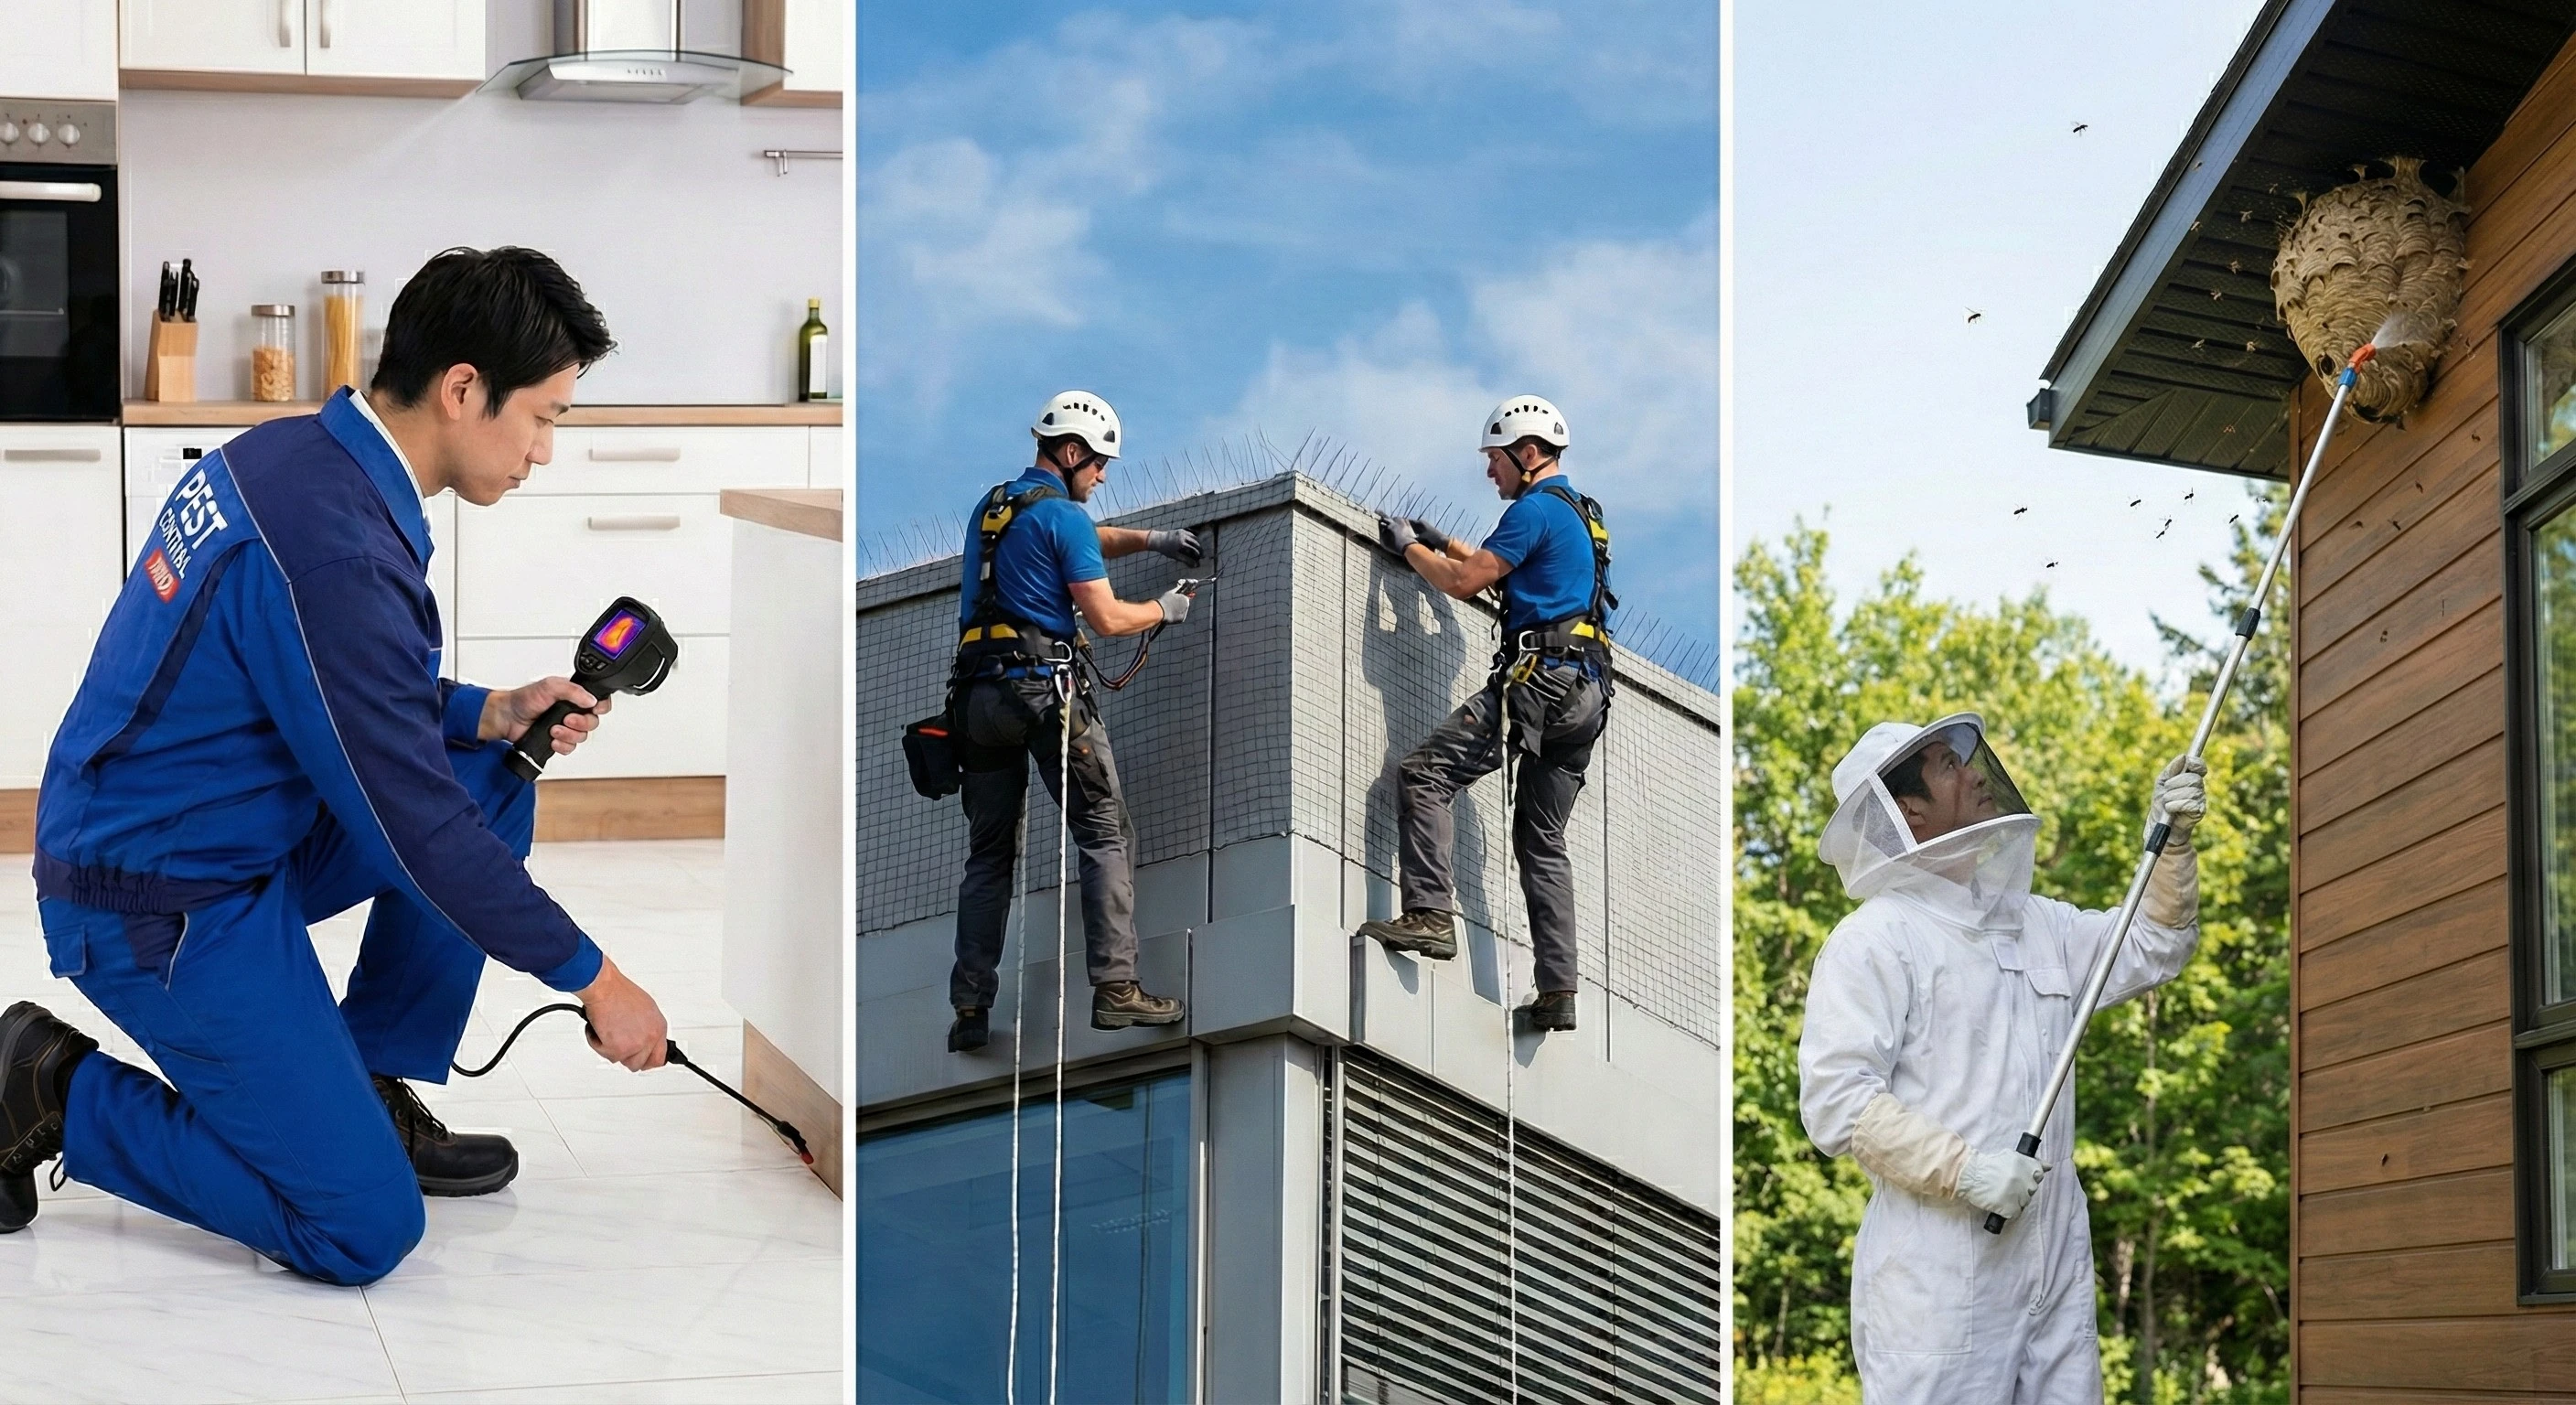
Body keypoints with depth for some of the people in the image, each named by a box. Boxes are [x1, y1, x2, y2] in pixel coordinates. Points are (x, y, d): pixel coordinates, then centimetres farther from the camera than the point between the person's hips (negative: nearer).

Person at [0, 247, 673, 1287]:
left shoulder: (293, 456, 2)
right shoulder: (338, 545, -27)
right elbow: (417, 820, -22)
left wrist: (490, 715, 1)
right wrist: (592, 979, -12)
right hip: (168, 907, -10)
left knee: (492, 783, 8)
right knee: (365, 1229, -10)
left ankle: (371, 1095, 14)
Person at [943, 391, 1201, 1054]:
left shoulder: (989, 506, 20)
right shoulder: (1062, 516, -5)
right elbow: (1107, 618, -7)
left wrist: (1152, 540, 27)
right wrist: (1165, 610, 11)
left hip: (980, 695, 7)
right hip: (1047, 688, -7)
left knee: (988, 855, 10)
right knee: (1107, 836, -3)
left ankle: (970, 1008, 4)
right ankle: (1114, 987, -13)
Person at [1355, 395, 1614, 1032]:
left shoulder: (1536, 508, -6)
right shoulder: (1581, 515, 25)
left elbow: (1463, 582, -8)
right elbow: (1502, 569, 39)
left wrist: (1409, 546, 7)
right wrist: (1442, 543, 33)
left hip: (1539, 680, -10)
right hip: (1586, 694, 10)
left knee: (1424, 773, -13)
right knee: (1544, 842, 10)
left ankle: (1429, 914, -27)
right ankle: (1558, 991, 3)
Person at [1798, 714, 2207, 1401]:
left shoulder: (2035, 923, 18)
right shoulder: (1874, 939, -6)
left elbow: (2155, 949, 29)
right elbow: (1835, 1098, -13)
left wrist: (2173, 841, 15)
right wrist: (1961, 1168, -20)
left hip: (2056, 1261, 7)